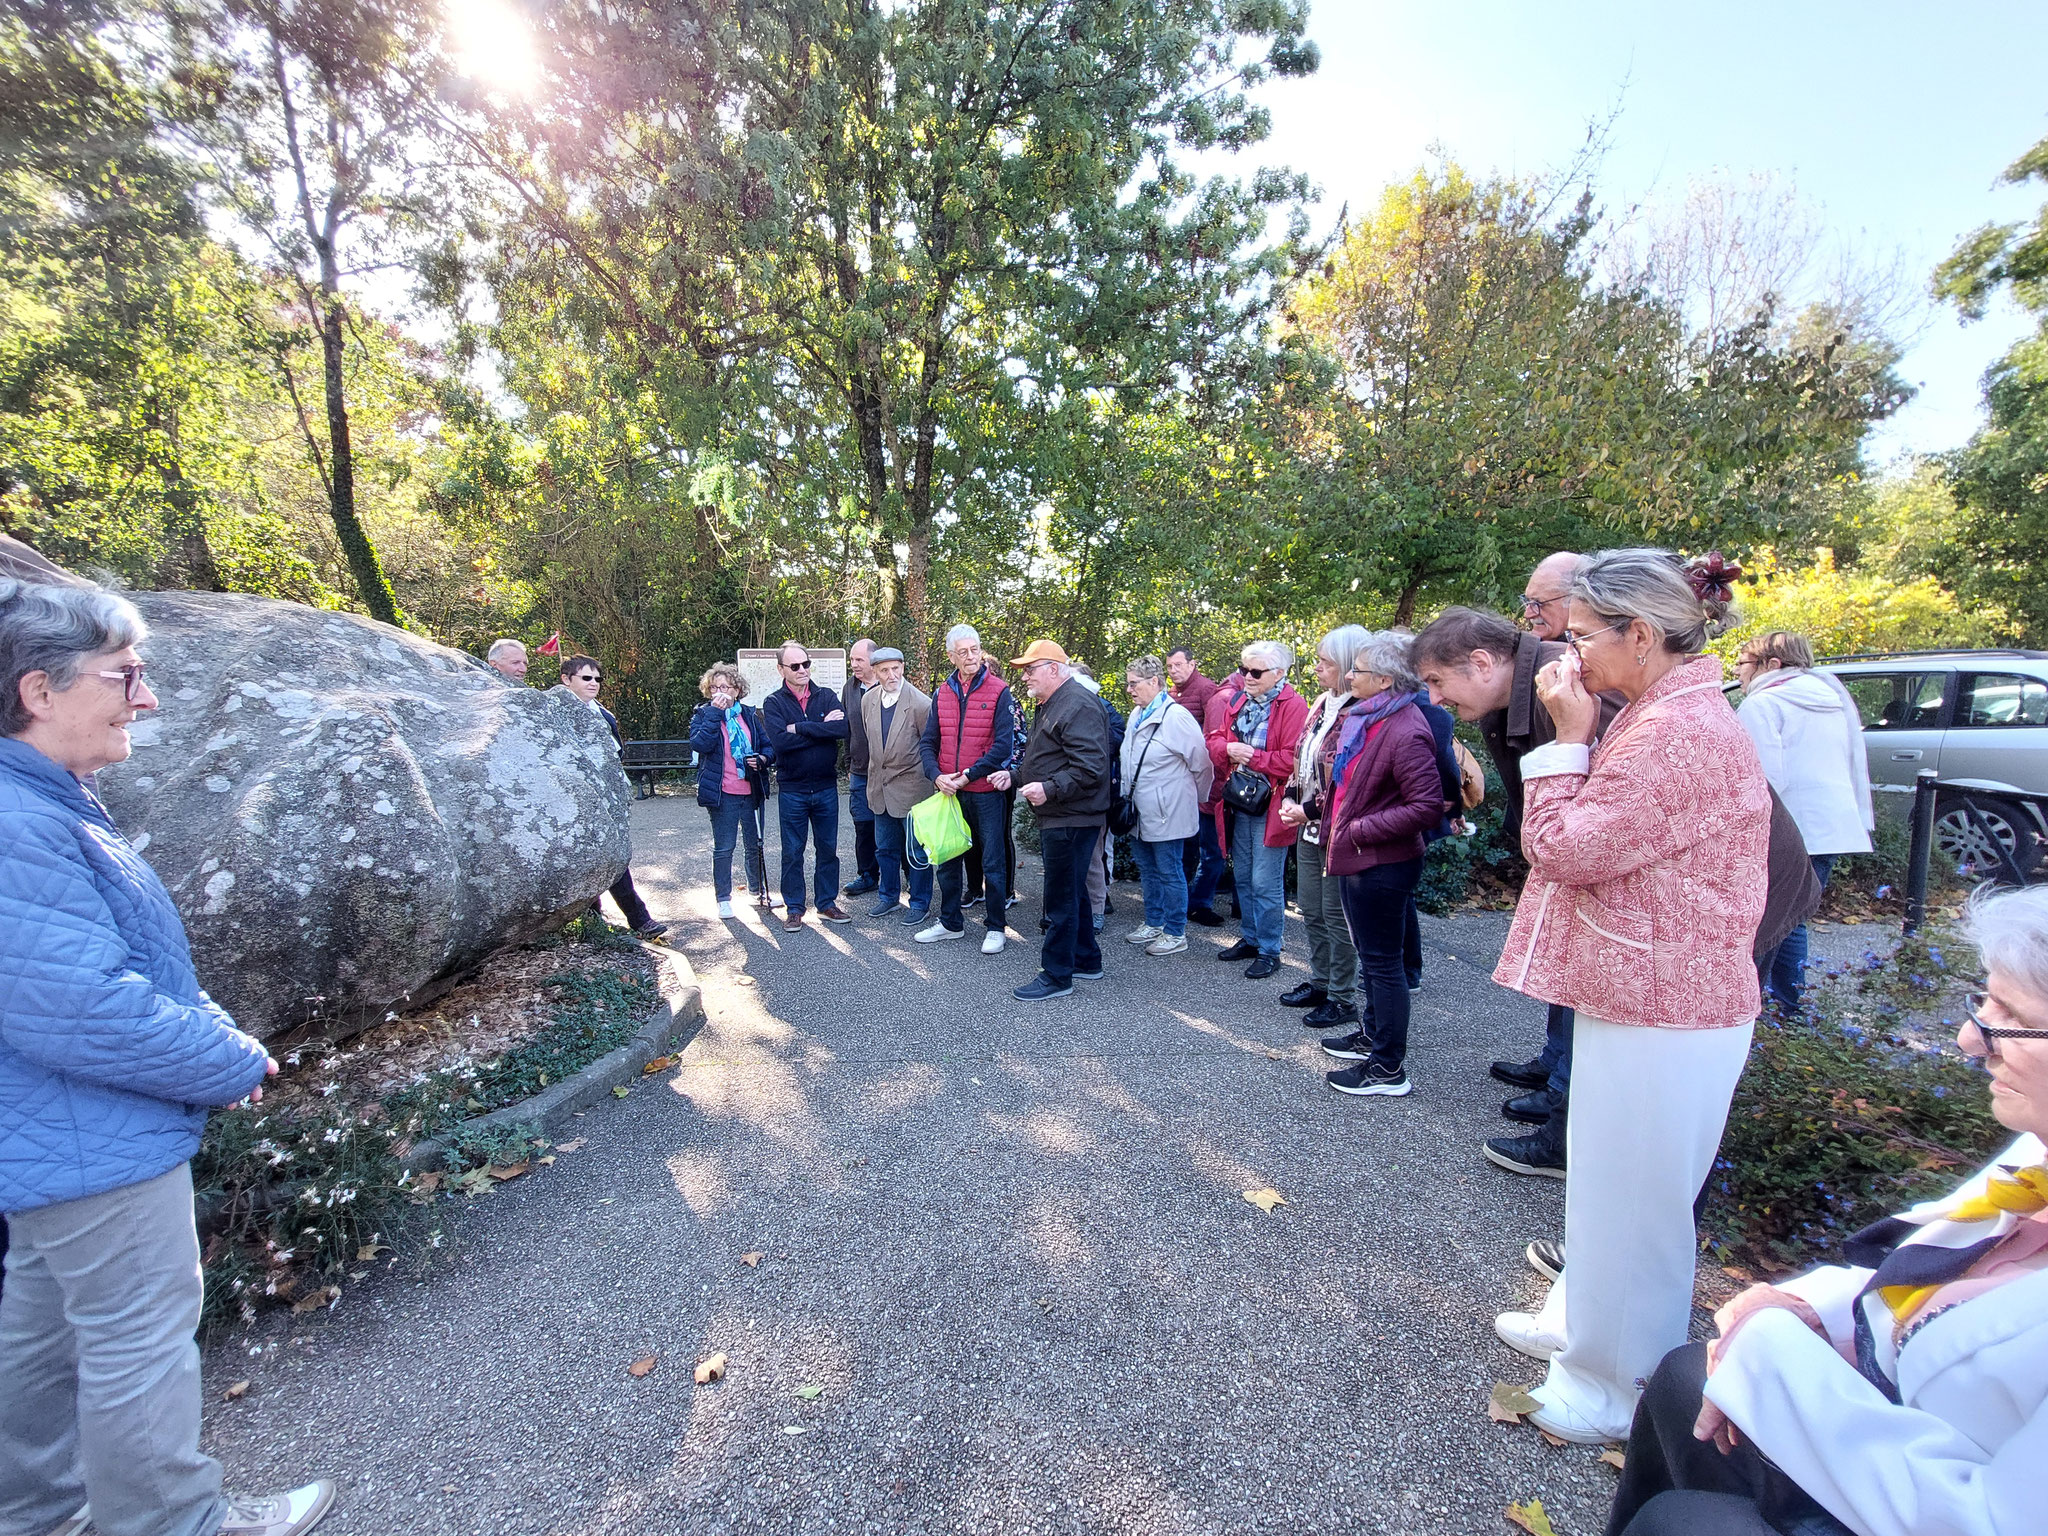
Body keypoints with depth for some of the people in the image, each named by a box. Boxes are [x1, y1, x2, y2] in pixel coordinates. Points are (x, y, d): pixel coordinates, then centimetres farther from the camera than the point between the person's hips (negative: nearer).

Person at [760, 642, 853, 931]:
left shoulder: (827, 696, 2)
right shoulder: (773, 703, -3)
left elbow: (844, 729, -17)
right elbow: (780, 741, -21)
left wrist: (800, 728, -18)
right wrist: (822, 729, -17)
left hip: (826, 787, 2)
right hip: (792, 790, -2)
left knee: (828, 848, 11)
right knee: (792, 852, 8)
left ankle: (827, 902, 26)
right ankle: (794, 907, 22)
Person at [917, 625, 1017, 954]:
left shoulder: (998, 691, -8)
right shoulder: (942, 694, 6)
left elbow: (1003, 744, -14)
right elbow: (927, 742, 7)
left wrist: (966, 775, -16)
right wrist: (937, 776, -10)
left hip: (985, 790, -5)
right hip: (949, 791, 5)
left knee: (992, 862, 4)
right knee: (947, 860, 14)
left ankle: (996, 927, 18)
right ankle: (950, 922, 30)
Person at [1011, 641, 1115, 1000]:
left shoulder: (1078, 705, -17)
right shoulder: (1048, 705, 17)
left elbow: (1090, 768, -26)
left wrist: (1049, 789, -27)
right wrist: (1014, 775, 14)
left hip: (1071, 819, -11)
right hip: (1056, 818, 11)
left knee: (1061, 897, -2)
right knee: (1072, 891, 19)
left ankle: (1056, 974, 9)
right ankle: (1087, 960, 32)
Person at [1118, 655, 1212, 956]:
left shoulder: (1176, 716, -17)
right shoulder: (1136, 716, 10)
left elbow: (1202, 763, -13)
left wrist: (1195, 799, -1)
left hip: (1166, 814, -8)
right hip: (1140, 814, 9)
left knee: (1170, 873, 3)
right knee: (1148, 871, 19)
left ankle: (1176, 933, 17)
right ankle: (1154, 924, 34)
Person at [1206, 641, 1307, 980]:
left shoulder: (1293, 706, -12)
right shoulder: (1236, 701, 9)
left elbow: (1293, 760, -20)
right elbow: (1213, 741, 9)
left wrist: (1252, 756, -17)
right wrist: (1228, 749, -12)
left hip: (1271, 806, -7)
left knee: (1265, 883, -1)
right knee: (1243, 878, 17)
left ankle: (1269, 951, 13)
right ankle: (1249, 939, 33)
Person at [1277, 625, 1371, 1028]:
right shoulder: (1322, 703, 10)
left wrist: (1308, 810, -17)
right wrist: (1290, 796, 4)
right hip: (1309, 827, 9)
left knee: (1337, 916, 3)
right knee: (1311, 910, 18)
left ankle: (1343, 999, 18)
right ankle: (1320, 983, 34)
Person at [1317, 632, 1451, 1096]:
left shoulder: (1406, 732, -22)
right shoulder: (1365, 717, 7)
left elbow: (1428, 806, -25)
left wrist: (1362, 829, -21)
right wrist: (1335, 824, 13)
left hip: (1383, 865, -10)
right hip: (1359, 859, 10)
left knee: (1383, 961, 1)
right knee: (1370, 954, 22)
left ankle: (1389, 1067, 14)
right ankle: (1373, 1035, 39)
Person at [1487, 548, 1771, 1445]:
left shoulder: (1680, 732, -23)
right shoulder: (1663, 714, 10)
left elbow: (1564, 848, -21)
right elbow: (1597, 842, 13)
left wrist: (1567, 737, -15)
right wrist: (1576, 735, 4)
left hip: (1662, 1013, -10)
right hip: (1639, 994, 10)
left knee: (1631, 1198, 7)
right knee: (1608, 1182, 24)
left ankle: (1615, 1386, 27)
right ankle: (1581, 1319, 44)